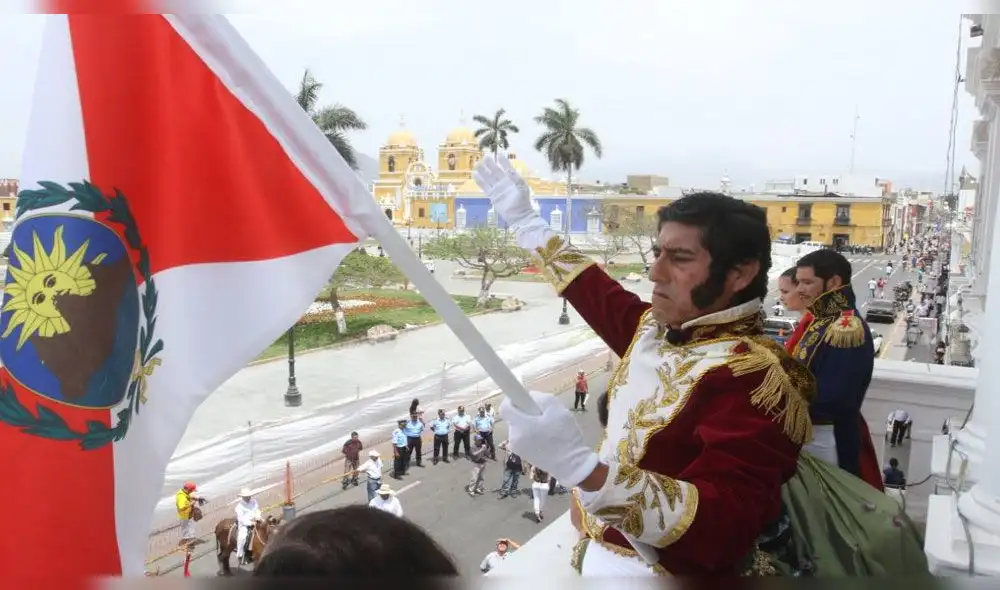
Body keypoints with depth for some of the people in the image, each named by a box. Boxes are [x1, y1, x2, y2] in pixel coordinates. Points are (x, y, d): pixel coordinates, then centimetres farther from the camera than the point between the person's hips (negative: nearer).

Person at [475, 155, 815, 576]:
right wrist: (525, 222, 23)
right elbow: (601, 297, 19)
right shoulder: (657, 326, 1)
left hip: (654, 569, -7)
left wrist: (582, 468, -49)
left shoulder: (755, 377, -25)